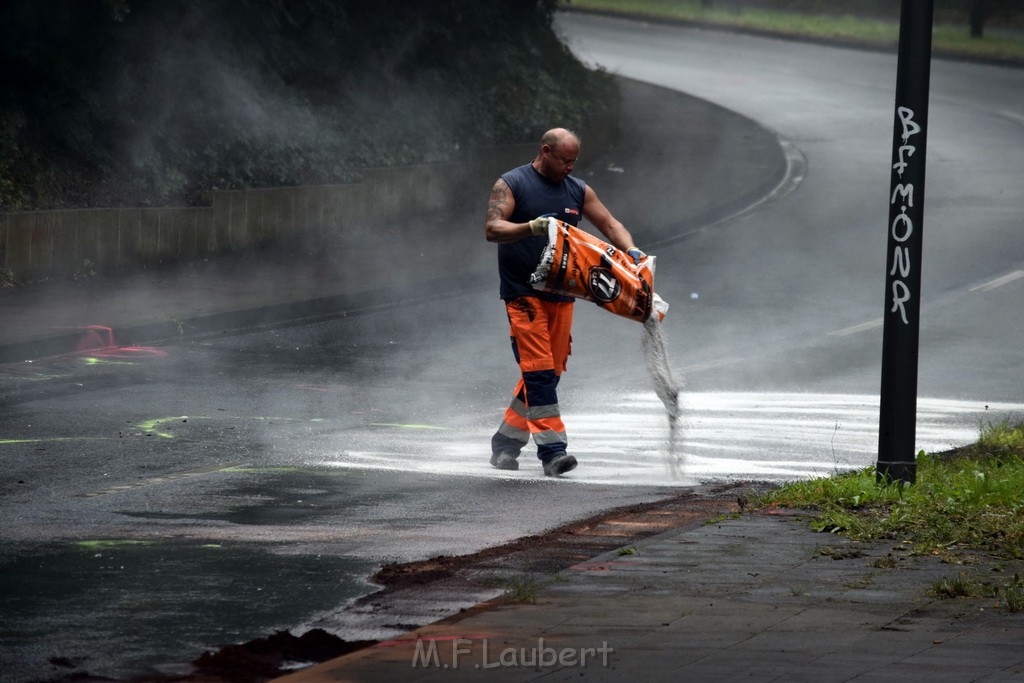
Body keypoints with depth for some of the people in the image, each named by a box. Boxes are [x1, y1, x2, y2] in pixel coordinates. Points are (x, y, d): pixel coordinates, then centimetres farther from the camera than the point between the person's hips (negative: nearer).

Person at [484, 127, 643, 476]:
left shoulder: (578, 191, 12)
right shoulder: (511, 185, -4)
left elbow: (609, 224, 9)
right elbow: (492, 228, -15)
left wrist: (631, 251, -11)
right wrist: (531, 227, -32)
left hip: (561, 295, 6)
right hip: (523, 293, -6)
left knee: (547, 374, 7)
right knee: (539, 370, -14)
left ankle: (505, 443, 19)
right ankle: (552, 450, -19)